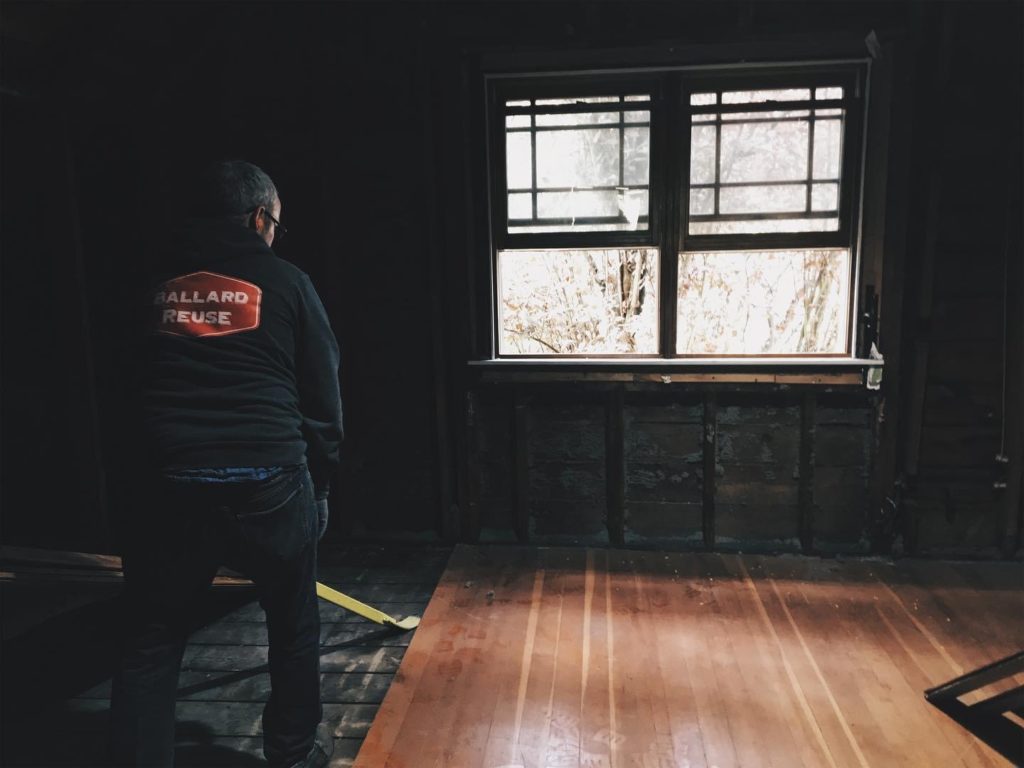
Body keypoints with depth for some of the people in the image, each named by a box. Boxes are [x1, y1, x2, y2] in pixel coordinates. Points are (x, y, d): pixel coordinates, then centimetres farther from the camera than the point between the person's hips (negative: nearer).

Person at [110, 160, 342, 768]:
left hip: (172, 482, 3)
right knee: (294, 626, 18)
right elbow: (324, 393, 2)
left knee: (152, 643, 13)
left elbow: (145, 388, 18)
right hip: (269, 479, -2)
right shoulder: (286, 281, 1)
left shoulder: (162, 283, 13)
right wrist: (319, 479, 13)